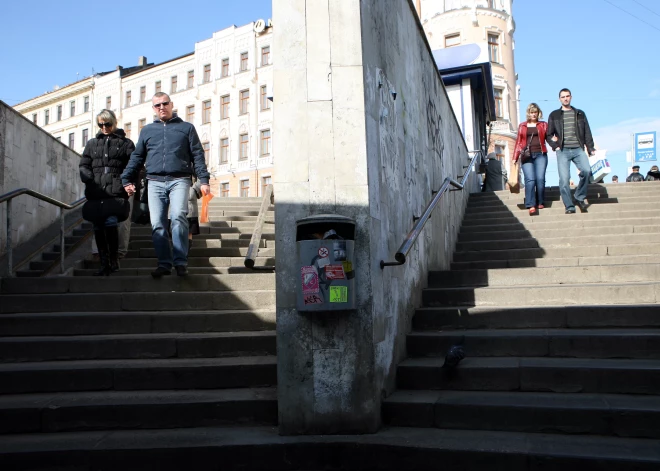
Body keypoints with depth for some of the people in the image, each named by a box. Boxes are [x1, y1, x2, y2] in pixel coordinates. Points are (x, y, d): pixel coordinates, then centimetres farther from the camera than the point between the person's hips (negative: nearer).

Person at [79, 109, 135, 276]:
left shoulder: (125, 143, 12)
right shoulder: (92, 143, 21)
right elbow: (83, 165, 16)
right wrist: (91, 180, -3)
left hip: (115, 193, -4)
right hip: (95, 194, 4)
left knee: (111, 222, -20)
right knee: (98, 228, 3)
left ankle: (114, 259, -4)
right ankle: (104, 264, 12)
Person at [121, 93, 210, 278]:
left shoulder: (186, 128, 15)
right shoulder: (147, 130, 22)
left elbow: (197, 156, 10)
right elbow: (136, 157, 22)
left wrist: (204, 180, 0)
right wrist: (127, 179, 11)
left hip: (179, 180, -3)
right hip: (155, 182, 3)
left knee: (178, 217, -22)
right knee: (157, 224, -4)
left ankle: (180, 261, -19)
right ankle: (164, 263, 1)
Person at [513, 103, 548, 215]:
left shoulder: (543, 125, 16)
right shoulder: (522, 126, 16)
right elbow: (518, 142, 14)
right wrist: (515, 158, 9)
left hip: (540, 155, 0)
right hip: (526, 156, 0)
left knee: (540, 178, -9)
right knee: (530, 179, -14)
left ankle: (540, 202, 7)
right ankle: (531, 205, -19)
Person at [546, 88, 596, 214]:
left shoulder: (580, 114, 18)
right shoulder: (554, 115, 14)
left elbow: (587, 133, 15)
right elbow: (548, 135, 13)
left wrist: (591, 149, 6)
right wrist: (555, 146, -3)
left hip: (578, 149, 1)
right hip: (563, 151, -1)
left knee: (586, 170, -23)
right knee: (564, 179, -11)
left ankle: (580, 197, -3)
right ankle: (569, 207, -3)